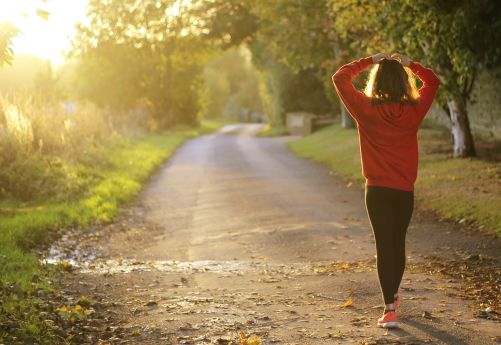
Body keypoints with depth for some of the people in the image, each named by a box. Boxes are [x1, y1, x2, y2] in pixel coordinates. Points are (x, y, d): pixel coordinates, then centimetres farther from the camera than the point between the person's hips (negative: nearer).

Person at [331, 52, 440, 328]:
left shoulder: (366, 109, -10)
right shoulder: (414, 110, -4)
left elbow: (340, 78, 0)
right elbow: (432, 81, 14)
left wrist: (369, 61, 3)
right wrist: (408, 64, 10)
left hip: (378, 190, -3)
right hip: (405, 190, 3)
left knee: (384, 246, -2)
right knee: (398, 244, 18)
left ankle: (389, 309, -9)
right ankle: (393, 296, 37)